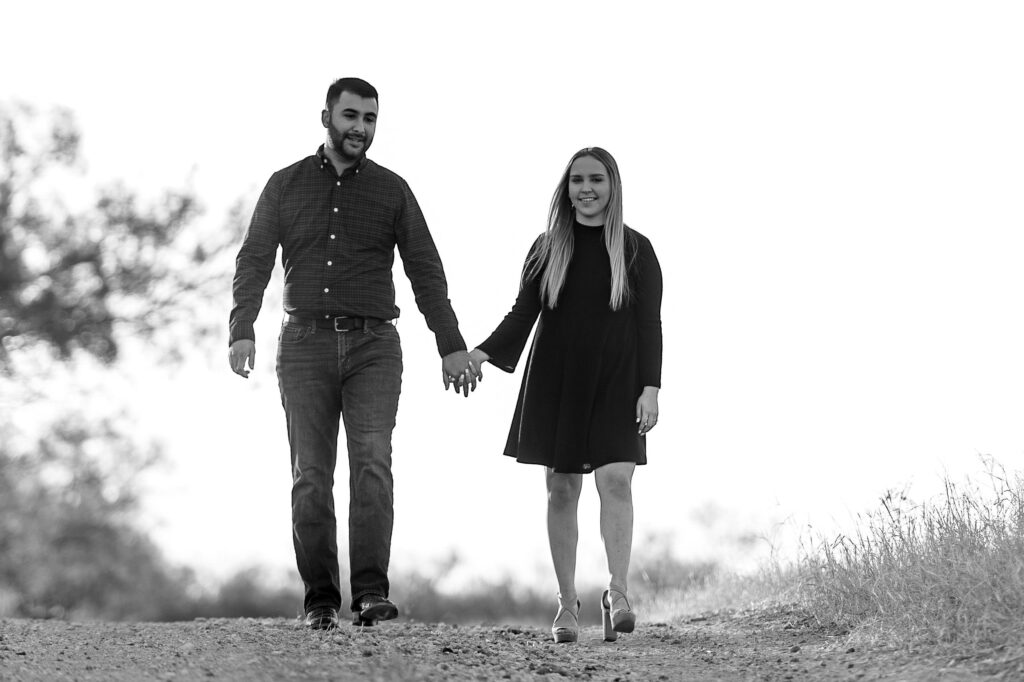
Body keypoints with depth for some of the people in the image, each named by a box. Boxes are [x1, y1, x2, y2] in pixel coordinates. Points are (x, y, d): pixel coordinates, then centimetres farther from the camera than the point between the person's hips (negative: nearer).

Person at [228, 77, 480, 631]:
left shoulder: (392, 190, 7)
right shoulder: (285, 185, 6)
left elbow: (425, 271, 4)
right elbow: (254, 262, -1)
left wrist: (452, 347, -4)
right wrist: (241, 331, -17)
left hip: (373, 348, 0)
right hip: (305, 346, 0)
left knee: (372, 465, -18)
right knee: (311, 477, -4)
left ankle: (371, 595, -25)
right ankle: (320, 602, 4)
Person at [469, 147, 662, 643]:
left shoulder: (636, 250, 4)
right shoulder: (547, 249, 8)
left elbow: (650, 324, 1)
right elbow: (522, 314, 6)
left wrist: (650, 388, -8)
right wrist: (480, 354, -10)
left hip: (615, 382, -2)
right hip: (555, 380, 2)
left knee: (615, 478, -18)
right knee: (561, 488, 2)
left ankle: (617, 594, -23)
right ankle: (566, 604, 7)